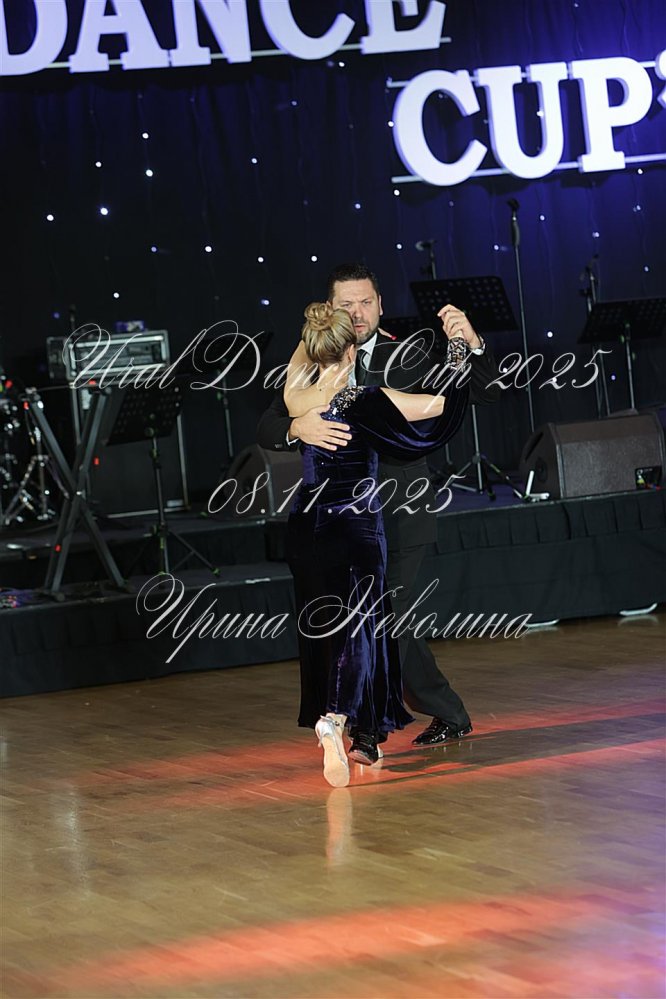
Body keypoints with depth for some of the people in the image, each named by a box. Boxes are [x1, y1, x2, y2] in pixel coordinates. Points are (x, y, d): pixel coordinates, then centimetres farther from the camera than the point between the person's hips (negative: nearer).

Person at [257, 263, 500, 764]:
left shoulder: (409, 358, -1)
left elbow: (486, 390, -5)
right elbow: (267, 430, -8)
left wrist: (472, 344, -25)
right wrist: (298, 428, -32)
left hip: (405, 514, -3)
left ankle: (369, 732, -9)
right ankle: (450, 716, 29)